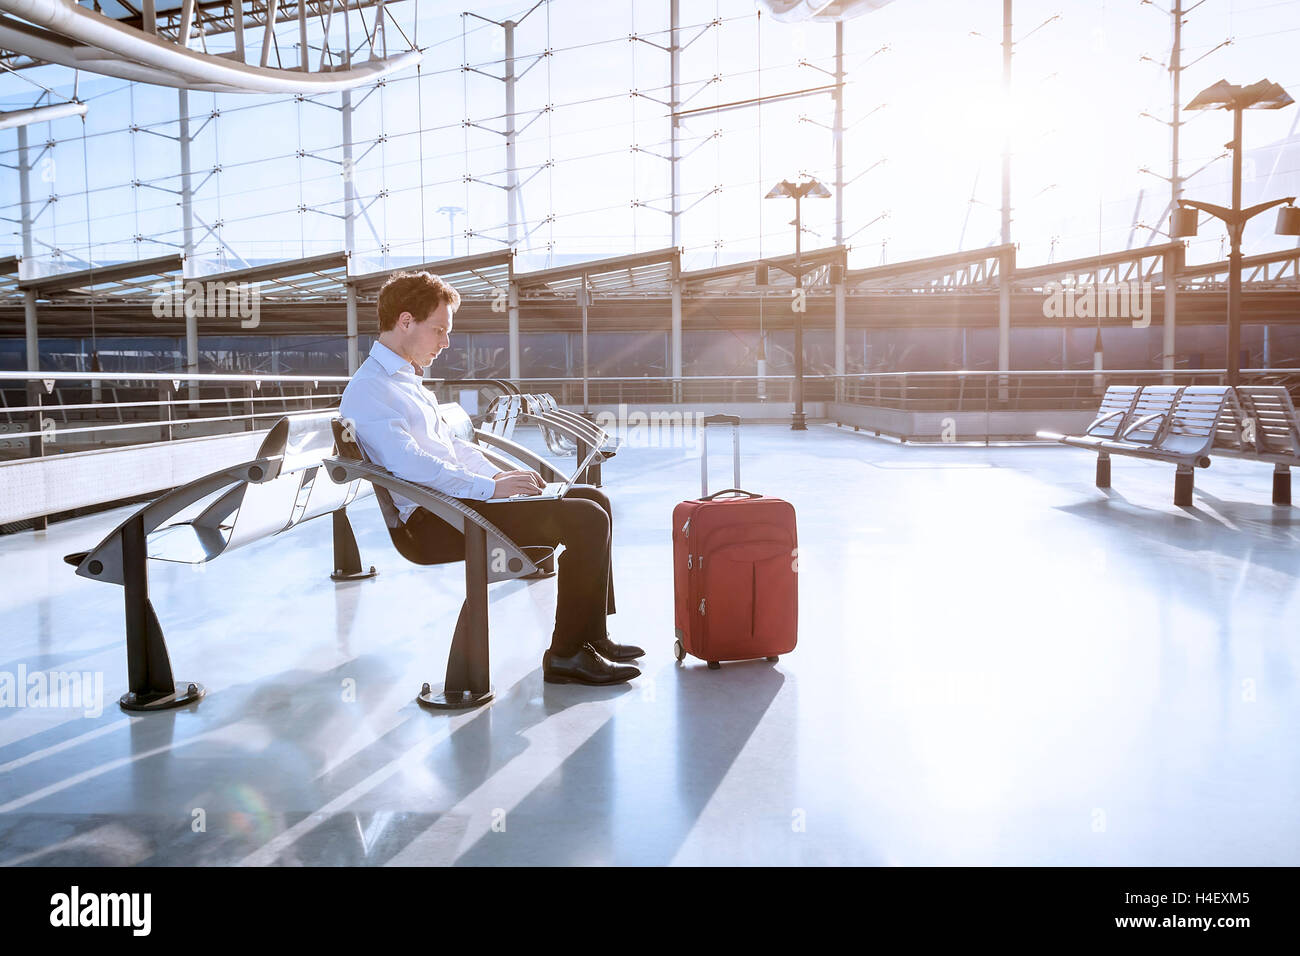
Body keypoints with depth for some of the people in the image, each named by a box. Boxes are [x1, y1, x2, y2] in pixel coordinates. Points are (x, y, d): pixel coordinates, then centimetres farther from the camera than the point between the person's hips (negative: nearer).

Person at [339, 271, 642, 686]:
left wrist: (501, 477, 8)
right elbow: (411, 465, -23)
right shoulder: (367, 391, -11)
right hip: (436, 522, -10)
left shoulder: (408, 381, 21)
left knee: (593, 499, 9)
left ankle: (592, 635, 11)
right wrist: (492, 487, -22)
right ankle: (566, 655, -11)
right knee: (586, 519, -21)